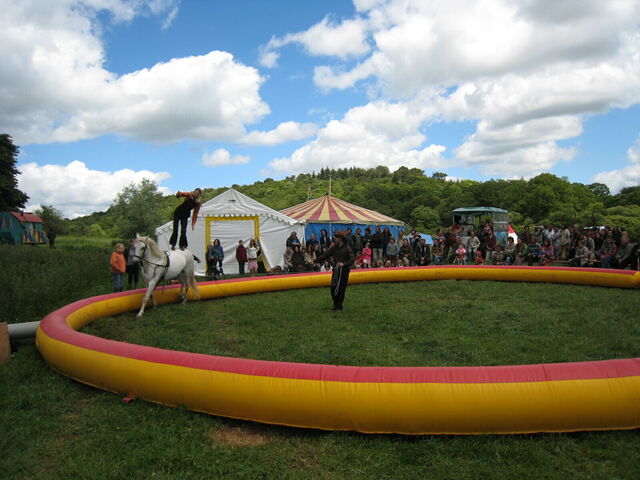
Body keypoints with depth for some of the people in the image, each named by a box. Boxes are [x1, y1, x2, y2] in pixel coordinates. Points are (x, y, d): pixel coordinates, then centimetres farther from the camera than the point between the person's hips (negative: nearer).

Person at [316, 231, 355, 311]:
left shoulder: (347, 248, -9)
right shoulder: (334, 248, 8)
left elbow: (352, 259, -16)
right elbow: (325, 255, 5)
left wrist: (344, 264, -29)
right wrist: (316, 260, -6)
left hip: (344, 271, -4)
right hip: (336, 270, 5)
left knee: (341, 288, 1)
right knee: (333, 288, 1)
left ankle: (339, 305, 14)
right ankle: (335, 303, 19)